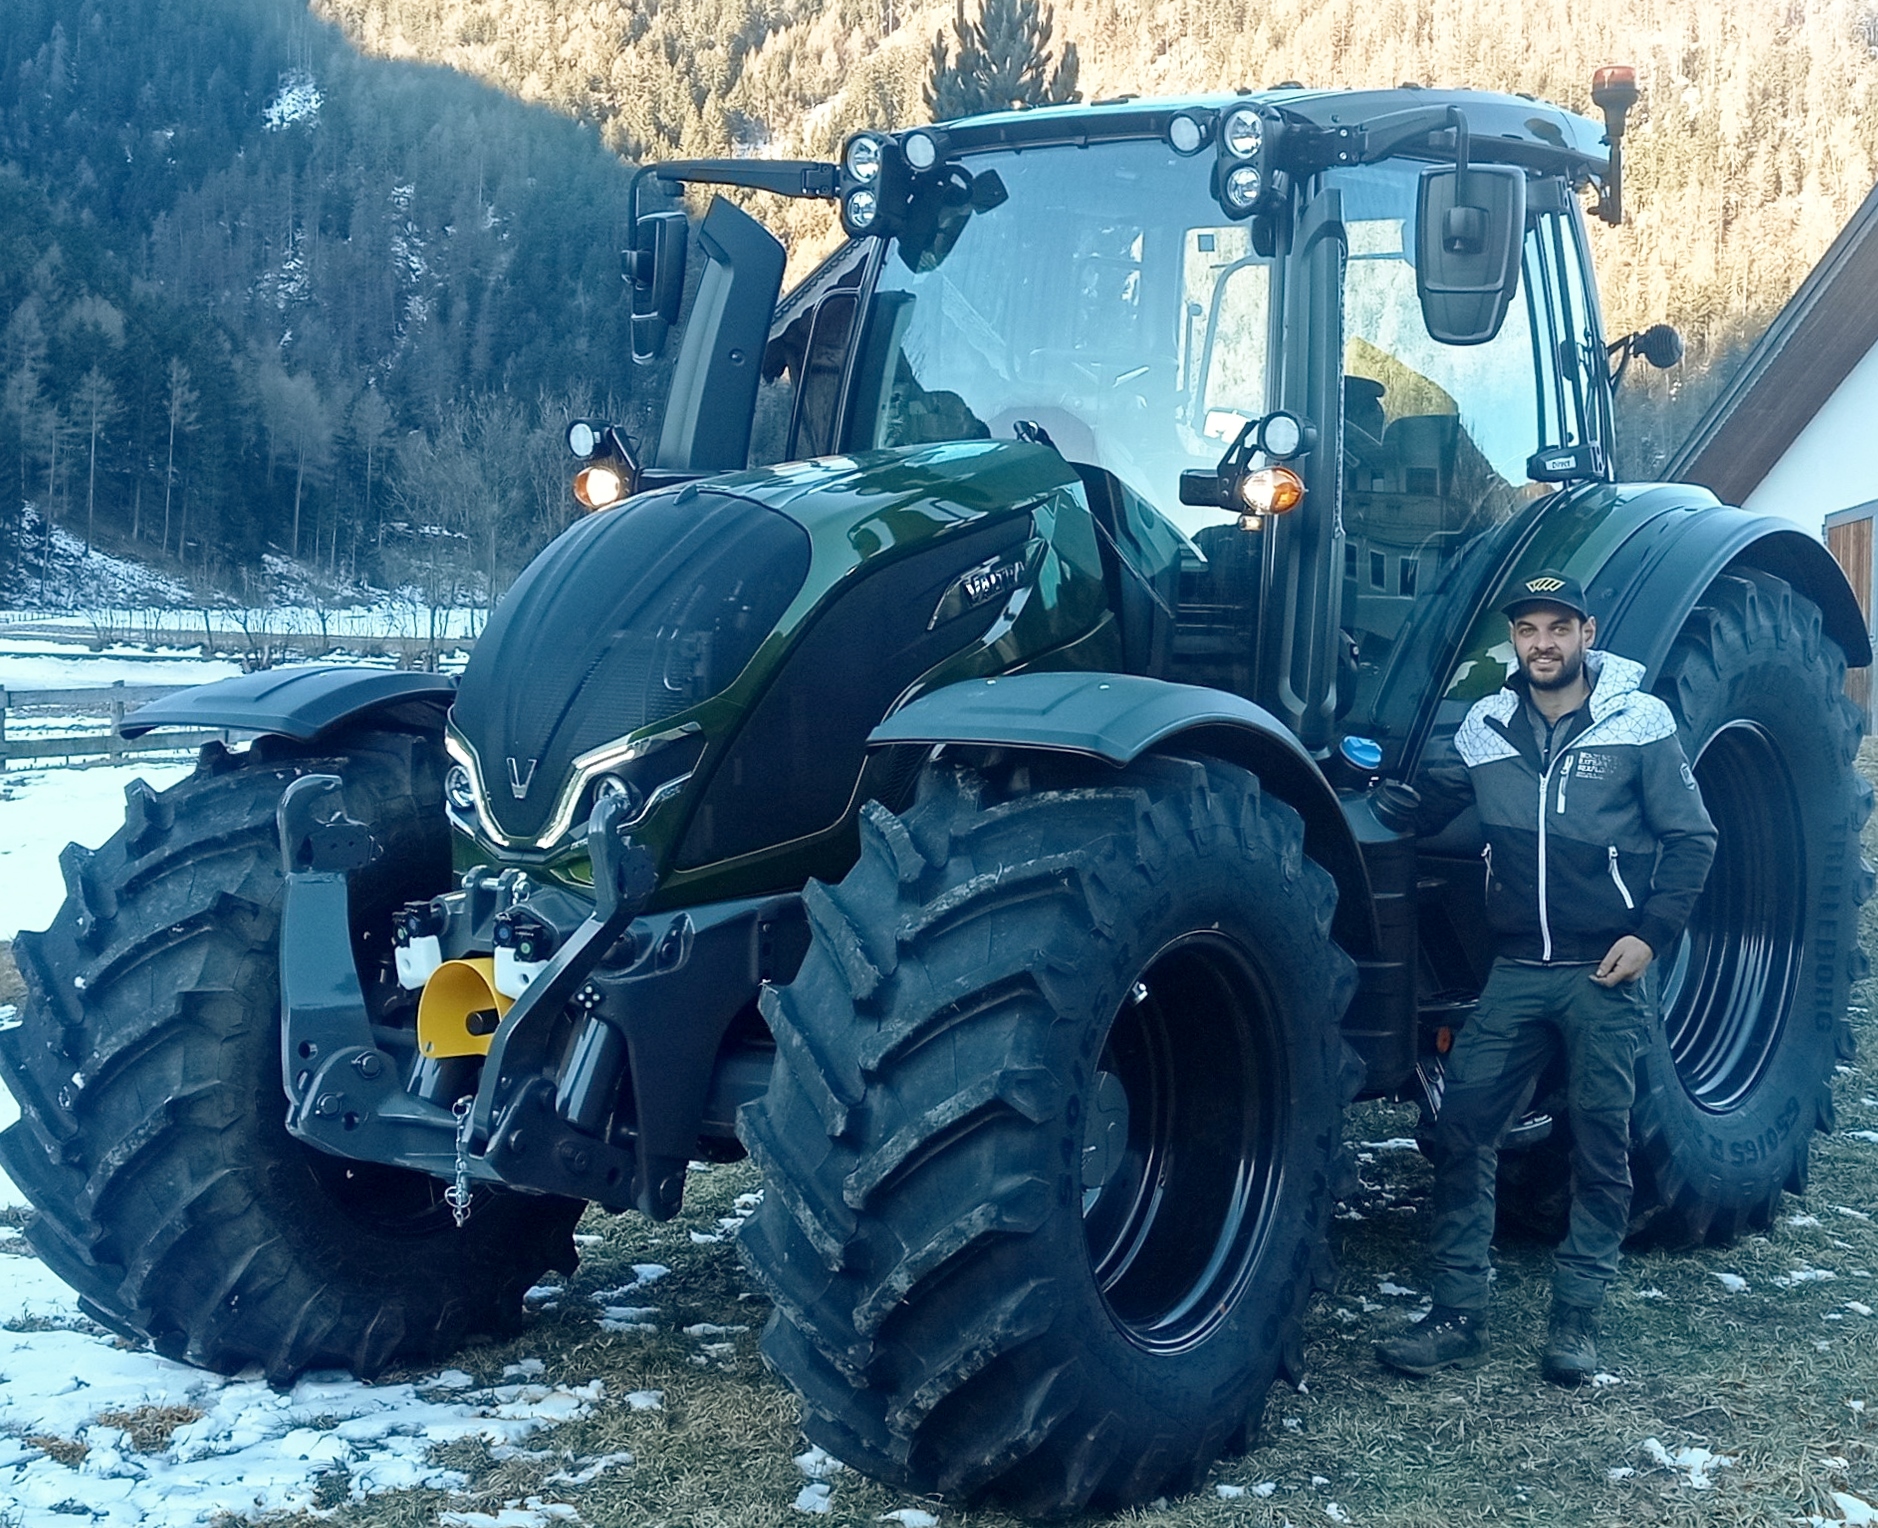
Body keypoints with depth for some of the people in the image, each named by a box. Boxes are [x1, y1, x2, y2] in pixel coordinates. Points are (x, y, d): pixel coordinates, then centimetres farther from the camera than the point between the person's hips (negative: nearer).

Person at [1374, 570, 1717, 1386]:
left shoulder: (1639, 722, -3)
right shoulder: (1488, 725, 6)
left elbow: (1691, 839, -1)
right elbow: (1427, 805, 15)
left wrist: (1650, 933, -10)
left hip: (1606, 972, -3)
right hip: (1517, 970, 3)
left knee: (1600, 1142, 3)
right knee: (1463, 1127, -3)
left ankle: (1575, 1317, 16)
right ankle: (1458, 1313, 6)